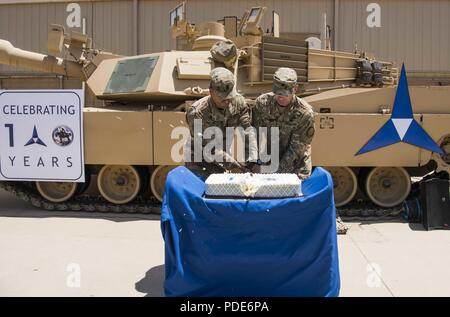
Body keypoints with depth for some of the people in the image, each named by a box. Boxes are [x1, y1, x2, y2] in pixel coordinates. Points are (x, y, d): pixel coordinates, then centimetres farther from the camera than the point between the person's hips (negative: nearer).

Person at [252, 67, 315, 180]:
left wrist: (279, 171, -20)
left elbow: (297, 148, -16)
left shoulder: (305, 113, -17)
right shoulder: (262, 102, -9)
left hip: (295, 167, -2)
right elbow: (256, 136, -5)